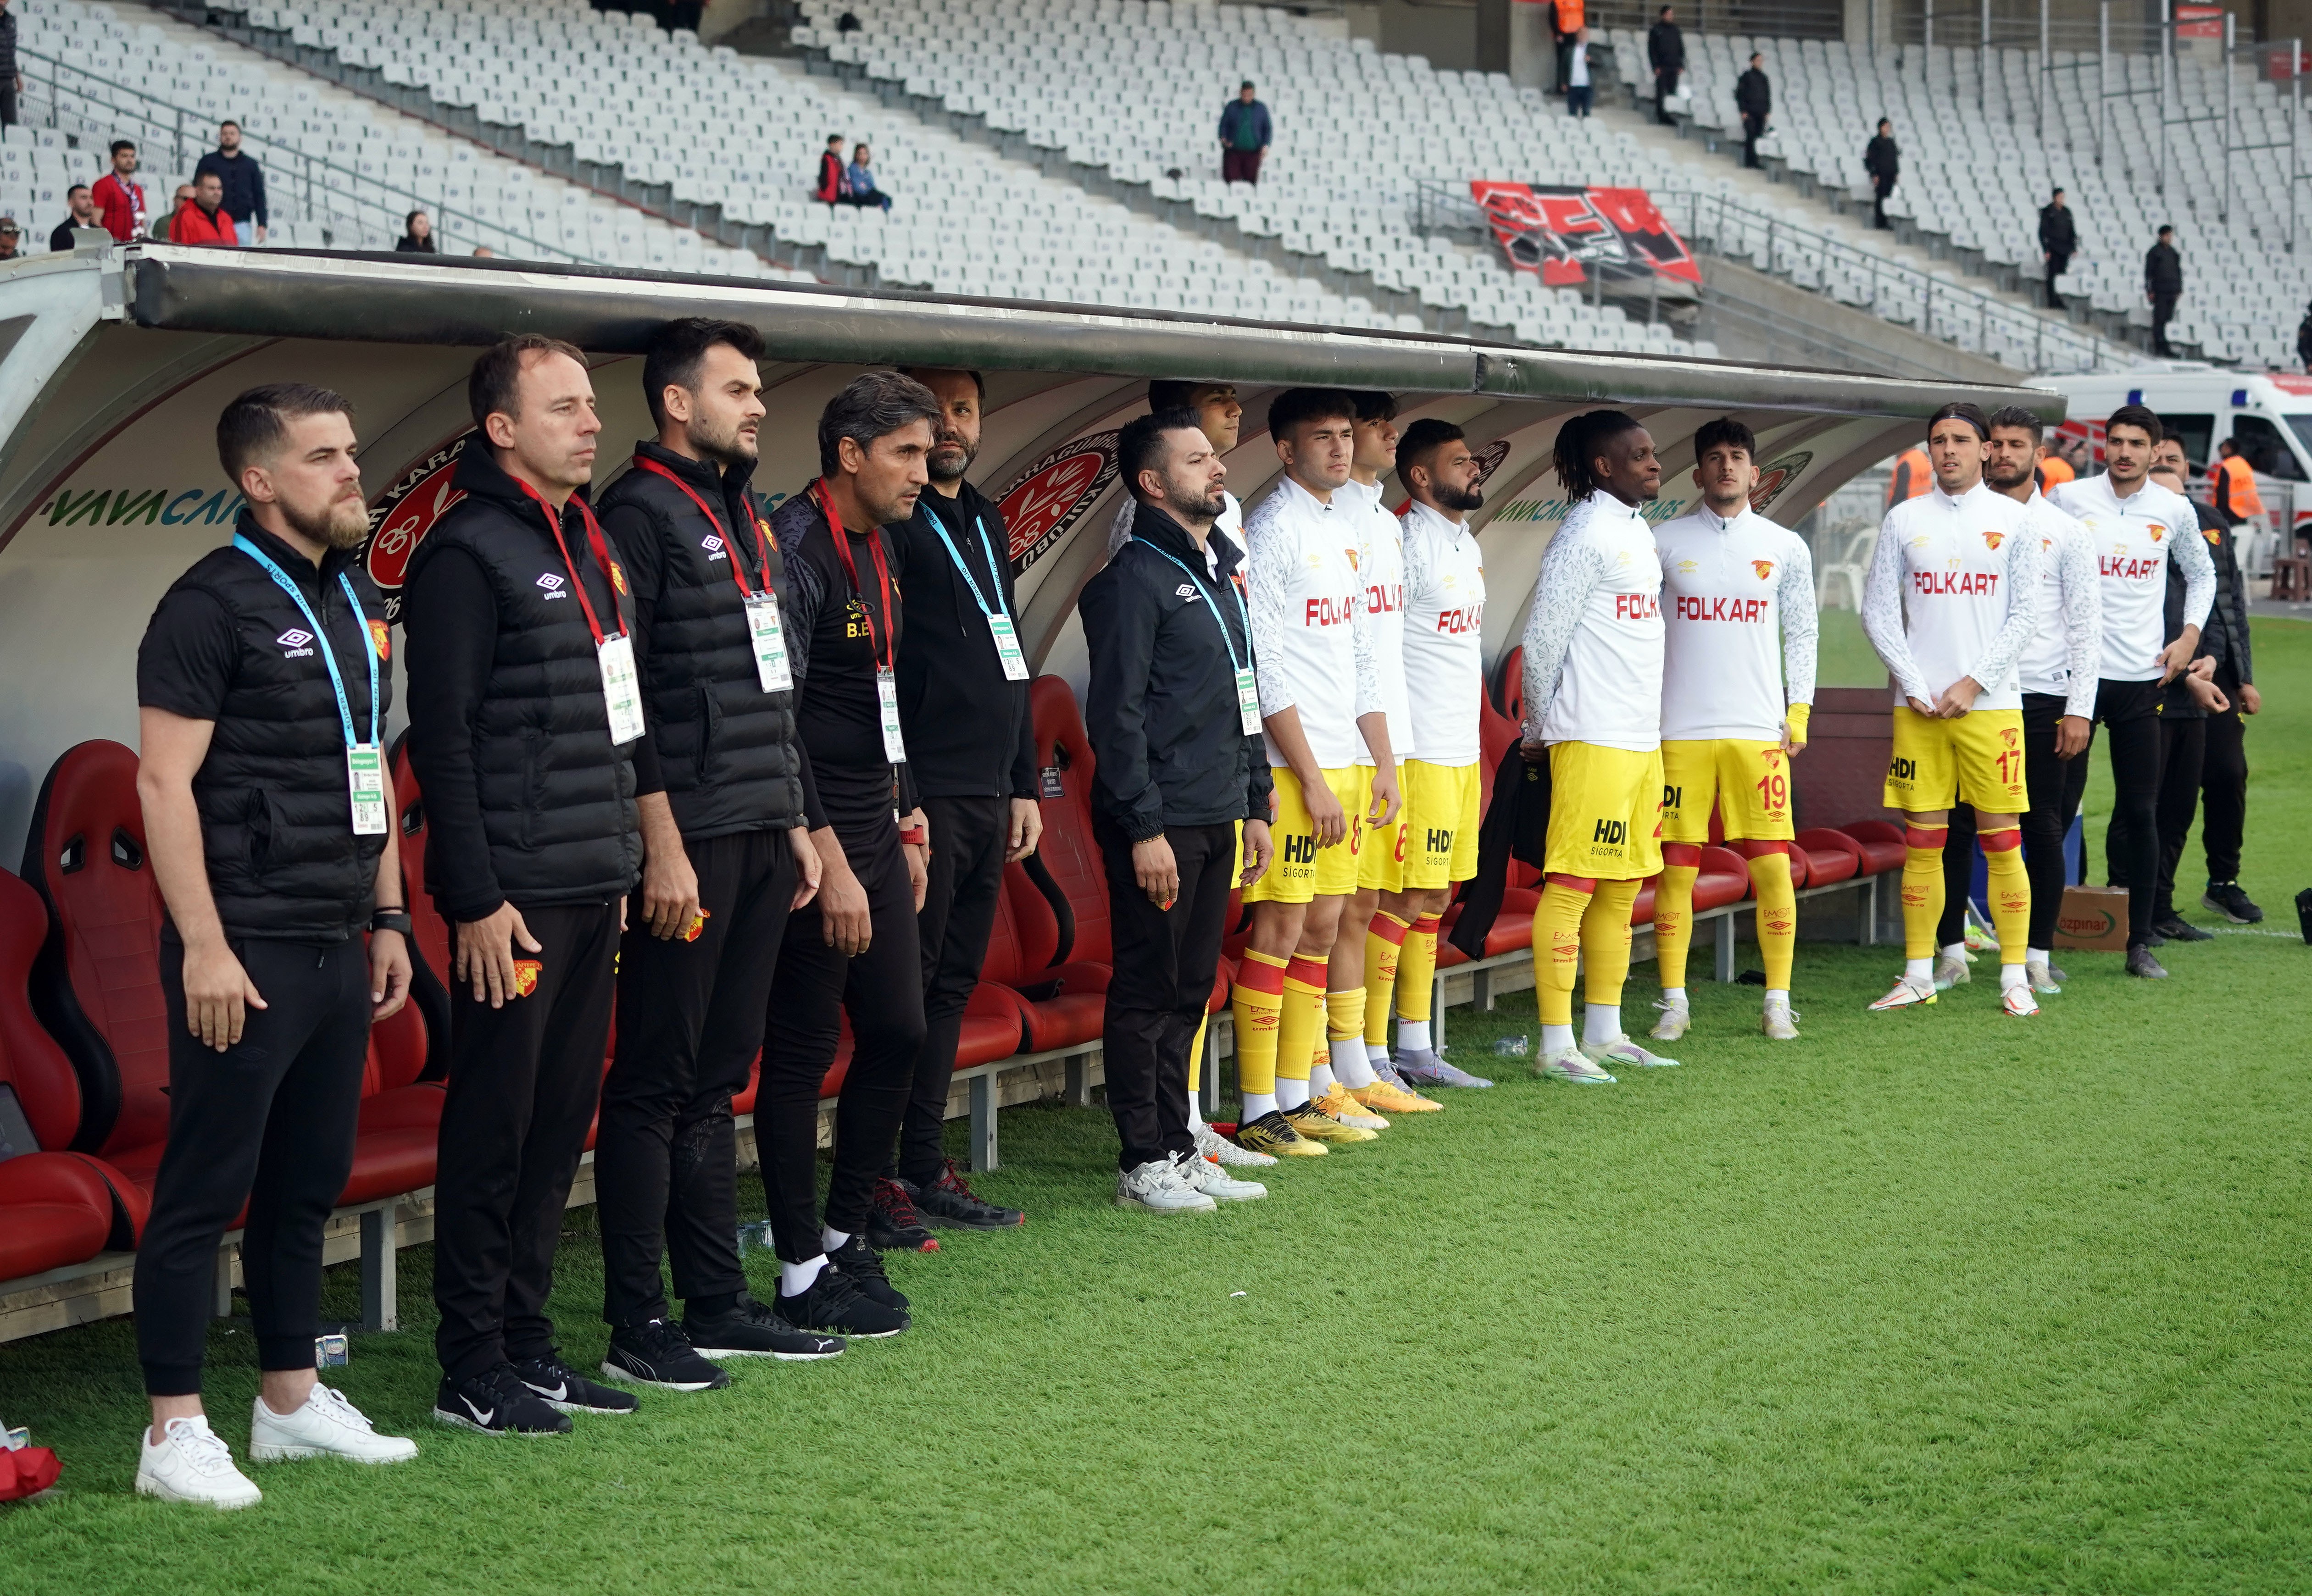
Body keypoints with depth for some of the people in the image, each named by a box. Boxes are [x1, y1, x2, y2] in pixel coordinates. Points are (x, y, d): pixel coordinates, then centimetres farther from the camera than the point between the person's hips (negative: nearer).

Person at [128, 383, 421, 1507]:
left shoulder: (358, 602, 14)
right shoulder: (213, 603, -10)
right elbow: (164, 783, -14)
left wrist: (388, 921, 17)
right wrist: (203, 947, -18)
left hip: (341, 948, 8)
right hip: (247, 949, -8)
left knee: (309, 1182, 14)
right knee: (206, 1189, -2)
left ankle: (290, 1400, 24)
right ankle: (174, 1432, 5)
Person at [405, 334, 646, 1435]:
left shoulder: (589, 542, 16)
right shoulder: (469, 552, -10)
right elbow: (442, 738, -15)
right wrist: (476, 901, -17)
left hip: (592, 892, 8)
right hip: (517, 904, -8)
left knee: (561, 1124, 12)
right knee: (494, 1131, -2)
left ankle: (528, 1345, 21)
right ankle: (471, 1372, 6)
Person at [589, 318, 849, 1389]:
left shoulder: (747, 519, 18)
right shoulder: (639, 514, -9)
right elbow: (618, 697, -15)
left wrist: (796, 823, 19)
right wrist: (662, 844, -18)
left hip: (762, 838, 9)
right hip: (690, 842, -8)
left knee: (717, 1078, 13)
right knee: (656, 1081, -3)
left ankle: (718, 1304, 20)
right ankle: (637, 1327, 3)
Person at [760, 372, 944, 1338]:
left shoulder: (883, 549, 13)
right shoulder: (795, 551, -16)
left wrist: (906, 825, 19)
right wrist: (828, 860, -21)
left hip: (875, 833, 9)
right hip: (814, 840, -9)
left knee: (899, 1031, 12)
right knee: (804, 1051, -1)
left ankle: (846, 1236, 26)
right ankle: (804, 1278, 8)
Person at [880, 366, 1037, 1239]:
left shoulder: (988, 522, 18)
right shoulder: (890, 522, -9)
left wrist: (1025, 786, 20)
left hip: (988, 796, 8)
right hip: (922, 796, -8)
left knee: (952, 984, 11)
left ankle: (926, 1165, 18)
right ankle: (879, 1179, 1)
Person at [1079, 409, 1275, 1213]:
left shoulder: (1221, 570, 16)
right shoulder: (1136, 579, -11)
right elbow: (1117, 716, -15)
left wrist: (1256, 805, 18)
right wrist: (1146, 827, -19)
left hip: (1217, 820, 8)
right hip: (1160, 822, -8)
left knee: (1190, 991, 13)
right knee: (1148, 990, -1)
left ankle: (1178, 1149, 20)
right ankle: (1144, 1163, 5)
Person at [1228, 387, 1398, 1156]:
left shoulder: (1344, 529, 16)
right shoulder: (1272, 530, -11)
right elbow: (1263, 670, -15)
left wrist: (1382, 762, 16)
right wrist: (1311, 778, -17)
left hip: (1344, 764, 8)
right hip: (1292, 767, -8)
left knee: (1323, 927, 11)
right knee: (1280, 929, -6)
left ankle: (1297, 1098, 18)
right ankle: (1258, 1114, -1)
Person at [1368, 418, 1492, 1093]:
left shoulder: (1466, 544, 16)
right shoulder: (1405, 542, -13)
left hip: (1462, 752, 9)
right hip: (1418, 752, -9)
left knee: (1435, 899, 13)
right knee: (1399, 901, -7)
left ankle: (1416, 1049, 20)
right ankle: (1372, 1058, -3)